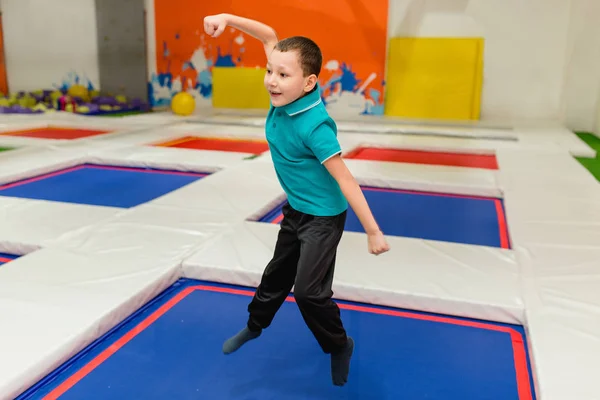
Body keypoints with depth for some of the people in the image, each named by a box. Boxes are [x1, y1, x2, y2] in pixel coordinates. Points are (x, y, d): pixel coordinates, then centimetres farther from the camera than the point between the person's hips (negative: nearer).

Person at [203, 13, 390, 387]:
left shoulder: (314, 127, -31)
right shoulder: (284, 96, -12)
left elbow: (346, 181, -27)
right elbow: (271, 36, 1)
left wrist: (373, 231, -22)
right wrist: (228, 18, -9)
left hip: (324, 217, -8)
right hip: (296, 210, 8)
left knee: (309, 289, -5)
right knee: (277, 273, 23)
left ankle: (339, 346, 22)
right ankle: (255, 325, 46)